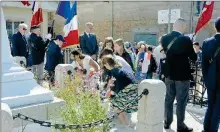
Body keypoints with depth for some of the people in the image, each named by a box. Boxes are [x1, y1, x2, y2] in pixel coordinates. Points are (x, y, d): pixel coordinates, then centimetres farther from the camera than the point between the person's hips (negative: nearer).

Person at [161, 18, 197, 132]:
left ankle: (167, 122, 25)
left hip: (169, 74, 5)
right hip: (182, 75, -5)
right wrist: (193, 53, 13)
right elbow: (193, 58, -7)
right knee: (181, 101, 5)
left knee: (168, 99, 15)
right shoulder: (186, 40, -17)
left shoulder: (164, 39, -2)